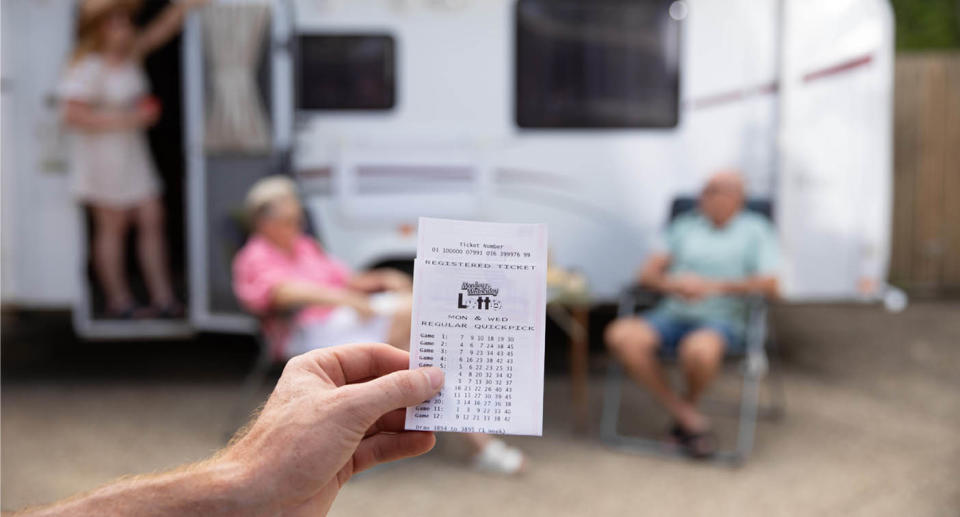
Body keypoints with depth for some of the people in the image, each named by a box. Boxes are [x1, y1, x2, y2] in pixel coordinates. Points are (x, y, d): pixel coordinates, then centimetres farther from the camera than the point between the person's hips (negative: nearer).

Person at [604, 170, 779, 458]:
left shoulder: (755, 231, 9)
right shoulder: (685, 226, 18)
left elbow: (769, 285, -4)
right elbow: (647, 274, 12)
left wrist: (714, 286, -15)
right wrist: (672, 285, -12)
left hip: (720, 320, -4)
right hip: (673, 315, 4)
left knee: (699, 350, -40)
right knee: (622, 336, -26)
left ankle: (689, 404, -3)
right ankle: (685, 416, -15)